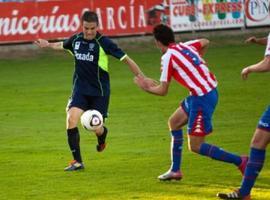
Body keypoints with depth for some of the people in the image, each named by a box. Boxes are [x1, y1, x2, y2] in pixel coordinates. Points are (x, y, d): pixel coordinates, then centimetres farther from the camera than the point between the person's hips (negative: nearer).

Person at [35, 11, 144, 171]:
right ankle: (77, 161, -9)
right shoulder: (76, 40, 2)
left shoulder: (104, 42, -12)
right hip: (80, 90, 3)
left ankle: (102, 135, 40)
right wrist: (48, 45, 11)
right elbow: (61, 45, 27)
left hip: (99, 92, -3)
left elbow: (126, 59, -11)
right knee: (71, 119, -18)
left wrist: (142, 78, -14)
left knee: (96, 128, -2)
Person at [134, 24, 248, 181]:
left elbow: (162, 91, -8)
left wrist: (146, 87, 10)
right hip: (211, 90, 9)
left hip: (202, 98, -9)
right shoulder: (186, 46, 10)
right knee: (174, 122, 22)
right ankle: (175, 170, 28)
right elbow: (205, 42, 32)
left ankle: (239, 161, -7)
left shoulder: (168, 57, -11)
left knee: (196, 146, -4)